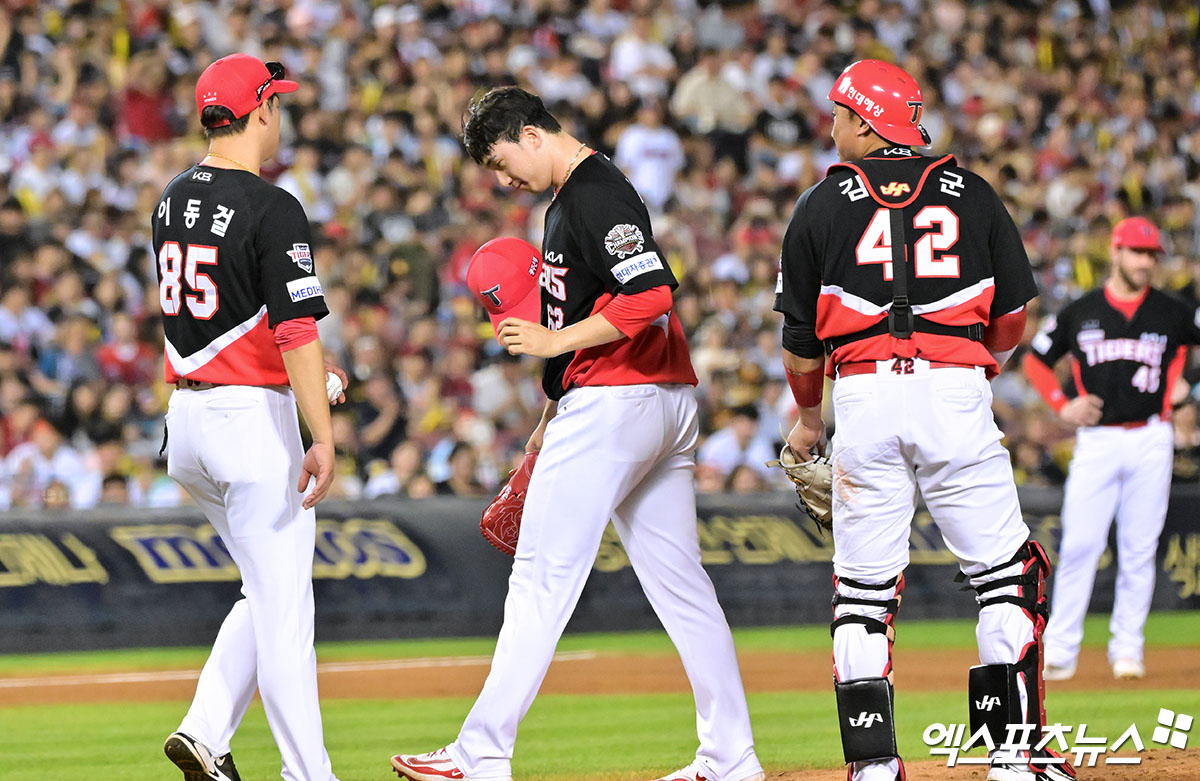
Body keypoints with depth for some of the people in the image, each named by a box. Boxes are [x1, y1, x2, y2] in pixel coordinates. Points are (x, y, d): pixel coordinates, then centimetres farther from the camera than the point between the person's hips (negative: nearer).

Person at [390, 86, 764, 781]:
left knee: (543, 576, -9)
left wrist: (553, 340, -19)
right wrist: (553, 416, 20)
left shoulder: (595, 195, -13)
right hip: (668, 407, 11)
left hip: (613, 406, -11)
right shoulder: (573, 198, 20)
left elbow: (651, 294, -24)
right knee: (680, 583, 9)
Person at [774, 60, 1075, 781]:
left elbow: (801, 335, 9)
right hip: (958, 393, 0)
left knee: (864, 588, 7)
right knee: (1008, 576, 7)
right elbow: (1015, 315, 10)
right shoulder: (972, 194, 9)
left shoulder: (823, 206, 6)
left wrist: (808, 418, 26)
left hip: (865, 396, 0)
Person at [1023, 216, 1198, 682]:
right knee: (1079, 545, -7)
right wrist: (1062, 406, 0)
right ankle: (1059, 650, -3)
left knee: (1139, 549, 1)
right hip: (1096, 442, 0)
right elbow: (1036, 361, 15)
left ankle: (1127, 648, 9)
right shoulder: (1080, 313, 7)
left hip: (1150, 442, 0)